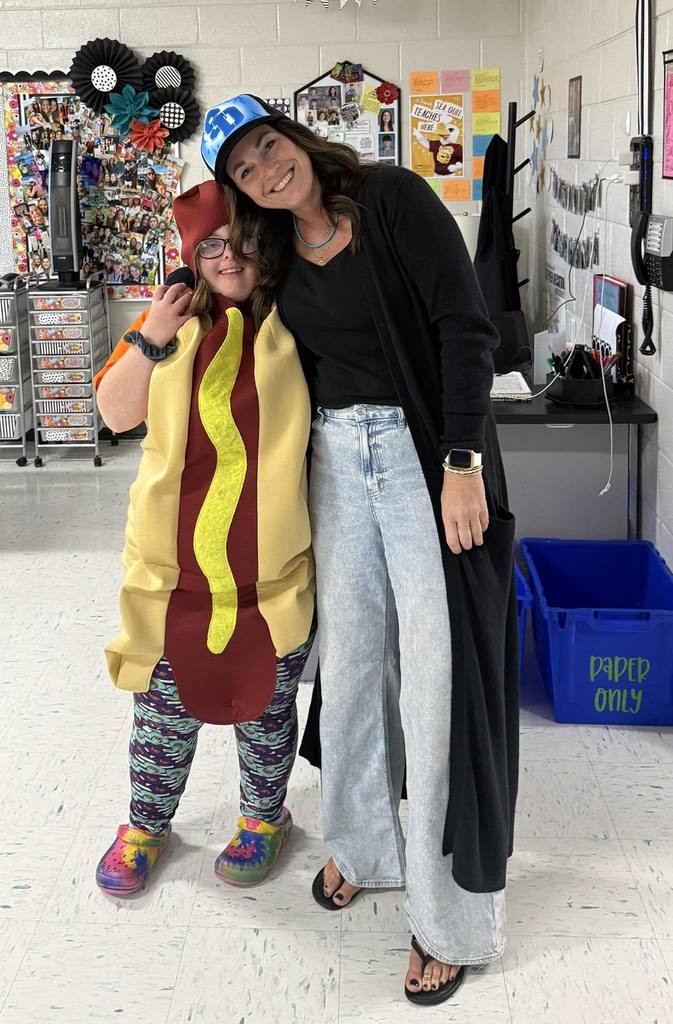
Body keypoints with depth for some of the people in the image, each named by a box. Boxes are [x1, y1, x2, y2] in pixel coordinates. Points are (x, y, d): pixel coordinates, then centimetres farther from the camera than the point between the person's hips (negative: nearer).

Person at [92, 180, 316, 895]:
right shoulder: (177, 320, 5)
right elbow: (115, 413, 4)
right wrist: (149, 342, -9)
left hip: (275, 569, -1)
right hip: (177, 565, 2)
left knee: (265, 703, 14)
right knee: (165, 707, 12)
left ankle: (264, 818, 37)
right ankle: (146, 824, 34)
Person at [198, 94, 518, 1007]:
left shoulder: (395, 199, -9)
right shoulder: (278, 254, 10)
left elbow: (466, 328, -16)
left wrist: (461, 461, -22)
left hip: (429, 454, -6)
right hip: (337, 458, 6)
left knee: (438, 673, -3)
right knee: (351, 658, 13)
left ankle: (448, 914, 9)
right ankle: (362, 844, 34)